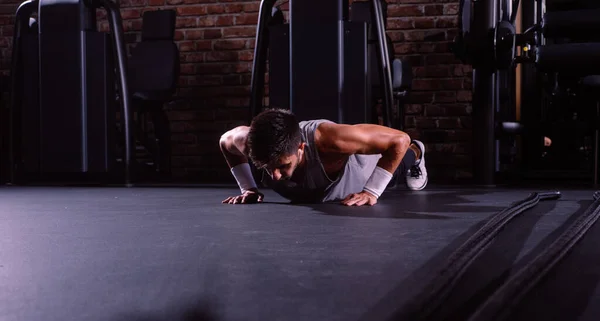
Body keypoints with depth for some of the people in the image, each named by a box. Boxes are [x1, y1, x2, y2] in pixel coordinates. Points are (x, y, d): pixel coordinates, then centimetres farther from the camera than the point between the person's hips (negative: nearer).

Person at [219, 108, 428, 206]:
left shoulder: (329, 140, -52)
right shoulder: (250, 142, -40)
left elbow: (399, 139, -42)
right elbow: (225, 141, -13)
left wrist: (371, 192, -43)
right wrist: (248, 188, -20)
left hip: (363, 166, -3)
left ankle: (414, 154, 69)